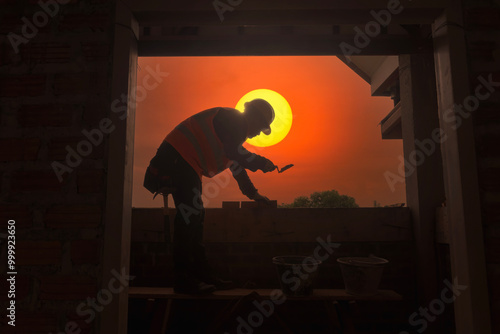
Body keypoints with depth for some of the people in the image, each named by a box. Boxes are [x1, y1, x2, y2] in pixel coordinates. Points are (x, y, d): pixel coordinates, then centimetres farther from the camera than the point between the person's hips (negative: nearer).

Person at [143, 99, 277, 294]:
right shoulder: (232, 119, -5)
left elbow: (236, 166, 30)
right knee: (188, 216, -14)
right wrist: (261, 163, -9)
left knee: (195, 217, 10)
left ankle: (203, 275, 18)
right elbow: (233, 152, -21)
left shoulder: (237, 128, 26)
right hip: (177, 158, -11)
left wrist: (253, 193, 29)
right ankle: (183, 280, -9)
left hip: (185, 164, 11)